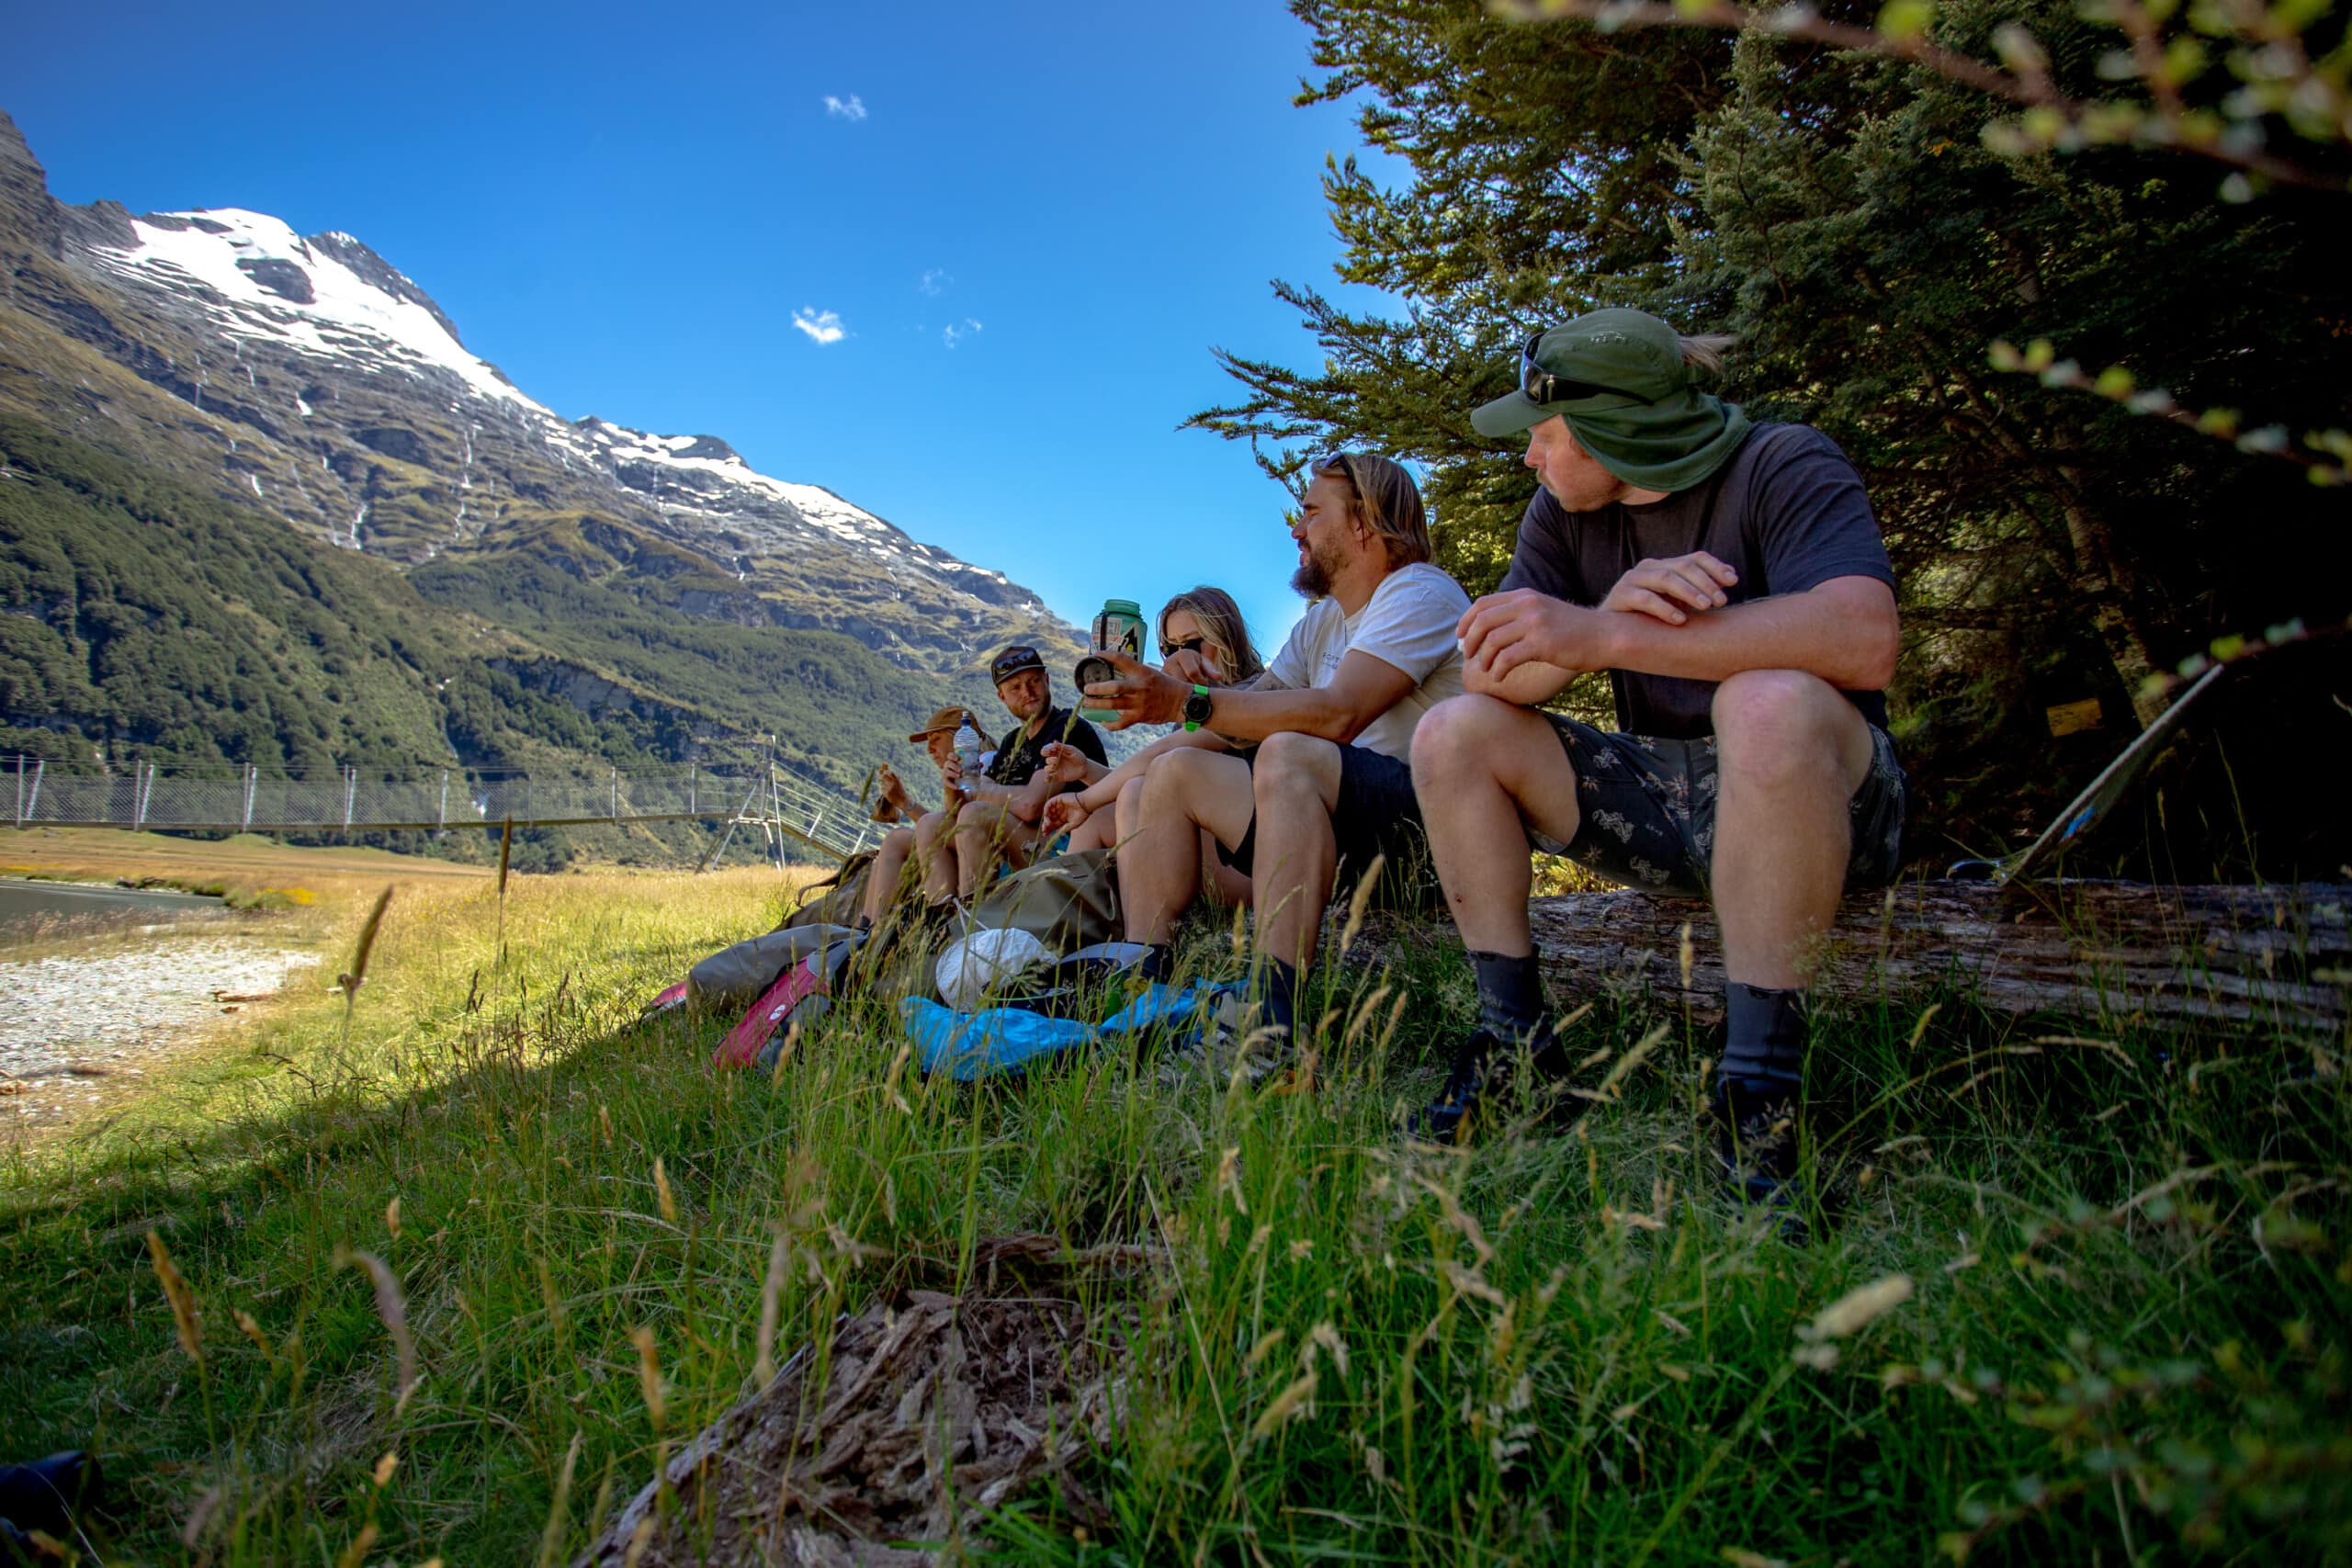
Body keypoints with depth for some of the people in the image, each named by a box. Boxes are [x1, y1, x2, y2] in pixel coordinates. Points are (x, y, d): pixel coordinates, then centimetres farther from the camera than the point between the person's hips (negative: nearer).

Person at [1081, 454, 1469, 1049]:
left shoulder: (1421, 593, -7)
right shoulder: (1321, 622, 22)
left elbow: (1338, 714, -23)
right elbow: (1253, 707, 15)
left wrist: (1188, 703, -25)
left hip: (1427, 821, -8)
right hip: (1335, 818, 9)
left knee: (1288, 753, -35)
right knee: (1173, 773, -3)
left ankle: (1272, 1019, -43)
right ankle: (1141, 985, -16)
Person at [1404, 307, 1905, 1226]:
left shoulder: (1781, 468, -13)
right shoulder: (1565, 514, 4)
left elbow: (1864, 639, -32)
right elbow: (1487, 677, -7)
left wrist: (1605, 637, -34)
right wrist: (1610, 615, -27)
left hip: (1822, 801, -5)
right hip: (1659, 798, 6)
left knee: (1771, 700, -37)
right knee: (1453, 735, -10)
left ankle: (1757, 1095, -30)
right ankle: (1516, 1042, -10)